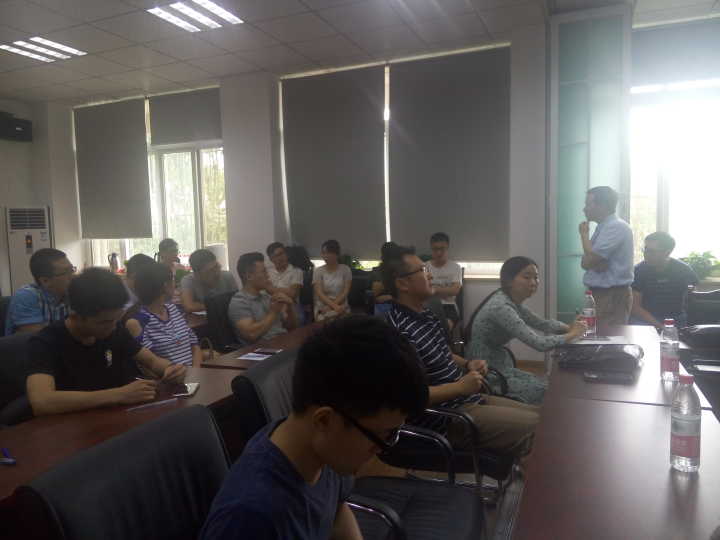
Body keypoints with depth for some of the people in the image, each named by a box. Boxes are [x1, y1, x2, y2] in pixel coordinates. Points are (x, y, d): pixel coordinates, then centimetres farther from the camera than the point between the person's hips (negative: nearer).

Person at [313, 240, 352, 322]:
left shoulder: (345, 269, 6)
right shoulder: (318, 271, 5)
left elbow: (345, 292, -2)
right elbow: (319, 293, -7)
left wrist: (330, 307, -14)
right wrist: (334, 306, -22)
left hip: (342, 308, 0)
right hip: (323, 309, 0)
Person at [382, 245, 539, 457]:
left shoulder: (425, 315, 9)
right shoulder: (402, 332, -24)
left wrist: (467, 364, 3)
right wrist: (460, 387, -22)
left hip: (469, 399, 10)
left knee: (538, 415, 11)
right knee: (533, 428, -12)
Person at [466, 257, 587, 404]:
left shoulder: (513, 302, 4)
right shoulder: (501, 307, -26)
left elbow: (542, 323, 12)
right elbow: (539, 343, -28)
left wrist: (570, 328, -6)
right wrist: (572, 335, -13)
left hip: (502, 369, 9)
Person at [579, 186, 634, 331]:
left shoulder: (616, 227, -14)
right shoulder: (603, 227, 15)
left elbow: (590, 260, -20)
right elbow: (586, 263, 10)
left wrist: (584, 234, -7)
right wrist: (590, 261, -13)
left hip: (612, 297, -9)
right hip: (599, 294, 9)